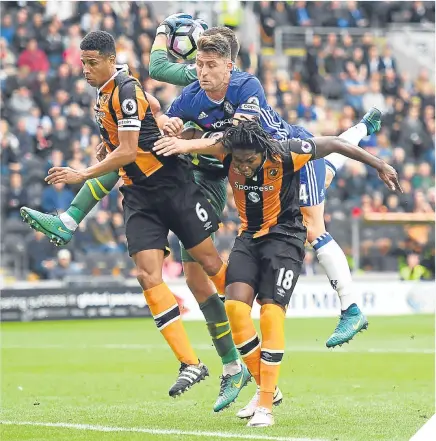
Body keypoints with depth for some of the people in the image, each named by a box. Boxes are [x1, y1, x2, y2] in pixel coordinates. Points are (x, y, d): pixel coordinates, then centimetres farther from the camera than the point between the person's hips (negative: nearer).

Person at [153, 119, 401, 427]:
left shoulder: (284, 155, -22)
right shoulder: (228, 150, -13)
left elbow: (335, 144, -11)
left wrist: (380, 166, -3)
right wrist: (183, 143, -53)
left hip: (284, 237, -4)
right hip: (249, 237, 4)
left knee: (271, 313, -16)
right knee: (235, 307, -13)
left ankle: (266, 405, -9)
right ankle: (265, 388, 5)